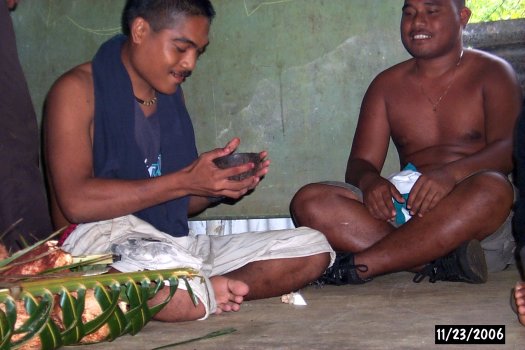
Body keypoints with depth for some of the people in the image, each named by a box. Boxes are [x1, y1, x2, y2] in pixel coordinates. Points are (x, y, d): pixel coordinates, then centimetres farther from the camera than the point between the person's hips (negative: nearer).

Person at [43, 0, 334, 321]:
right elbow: (76, 202, -19)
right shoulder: (78, 90, -4)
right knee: (187, 298, -41)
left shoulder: (171, 93, 18)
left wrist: (221, 184, -4)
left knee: (313, 248, -4)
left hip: (176, 244, 8)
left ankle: (207, 290, -18)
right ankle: (212, 291, -8)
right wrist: (185, 182, -18)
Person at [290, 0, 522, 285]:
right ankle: (443, 263, -34)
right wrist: (369, 181, -17)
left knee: (492, 188, -38)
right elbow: (360, 162, 10)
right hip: (403, 206, 3)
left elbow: (508, 148, -8)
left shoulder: (492, 72, 8)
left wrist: (451, 173, -30)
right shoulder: (387, 84, 17)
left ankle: (355, 267, -32)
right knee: (309, 202, -20)